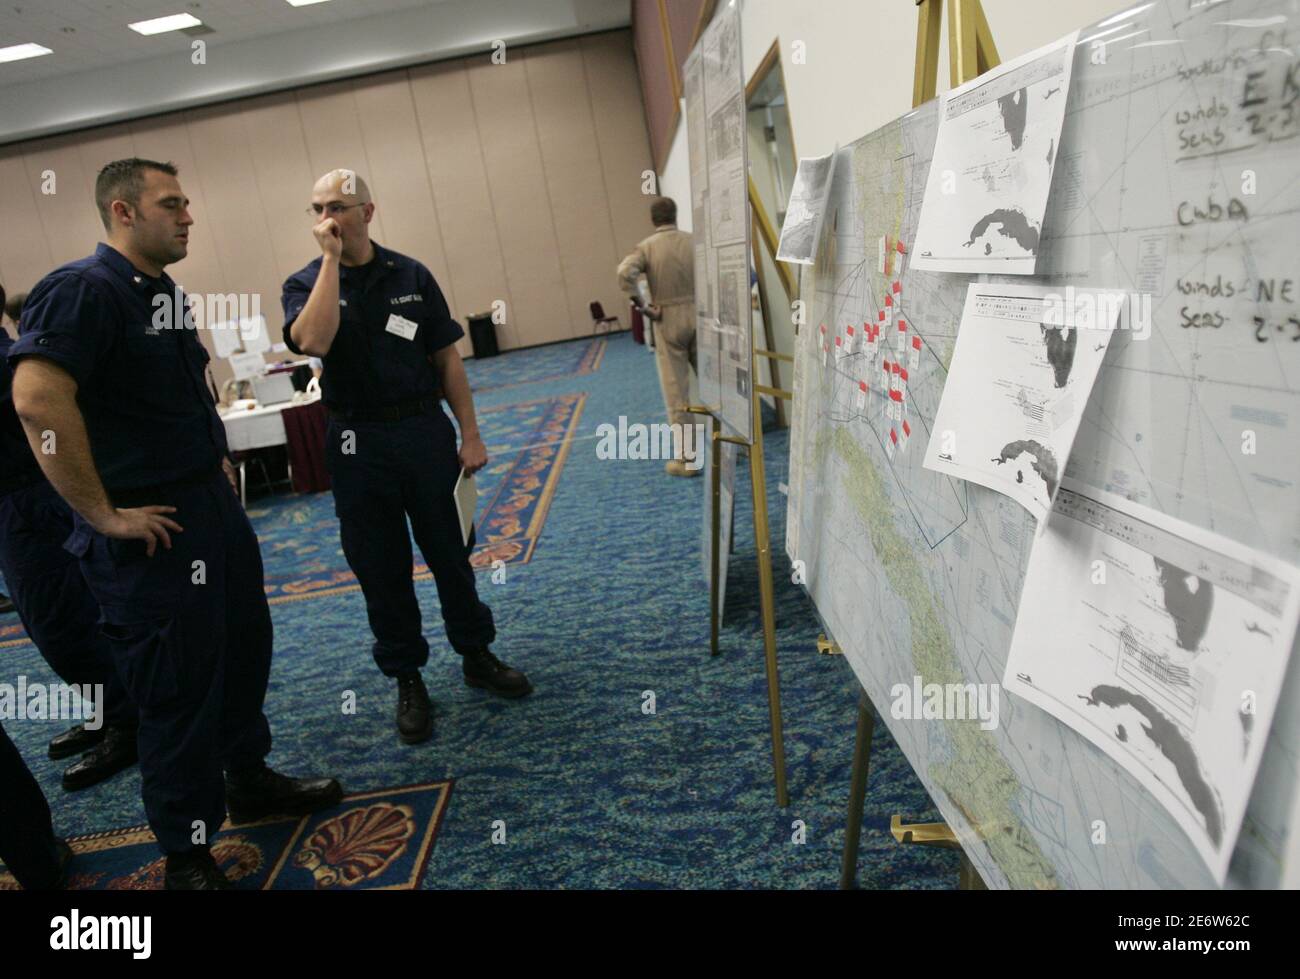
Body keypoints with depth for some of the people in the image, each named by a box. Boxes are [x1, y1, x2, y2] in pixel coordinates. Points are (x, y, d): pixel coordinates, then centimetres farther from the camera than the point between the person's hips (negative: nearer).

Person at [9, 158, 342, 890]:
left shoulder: (170, 293, 12)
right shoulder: (83, 290, -16)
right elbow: (38, 399, -29)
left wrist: (217, 465, 15)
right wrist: (103, 514, -24)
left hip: (215, 504, 9)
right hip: (151, 532, -9)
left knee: (245, 648, 19)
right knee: (178, 687, 2)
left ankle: (250, 781, 40)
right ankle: (189, 854, 20)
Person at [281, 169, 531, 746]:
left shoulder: (411, 276, 3)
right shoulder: (306, 285, 0)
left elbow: (446, 358, 4)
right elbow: (312, 341, -23)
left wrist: (470, 434, -1)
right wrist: (330, 259, -18)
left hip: (425, 430, 1)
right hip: (358, 444, 0)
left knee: (451, 551, 11)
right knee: (380, 569, 8)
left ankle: (477, 656, 29)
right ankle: (407, 680, 23)